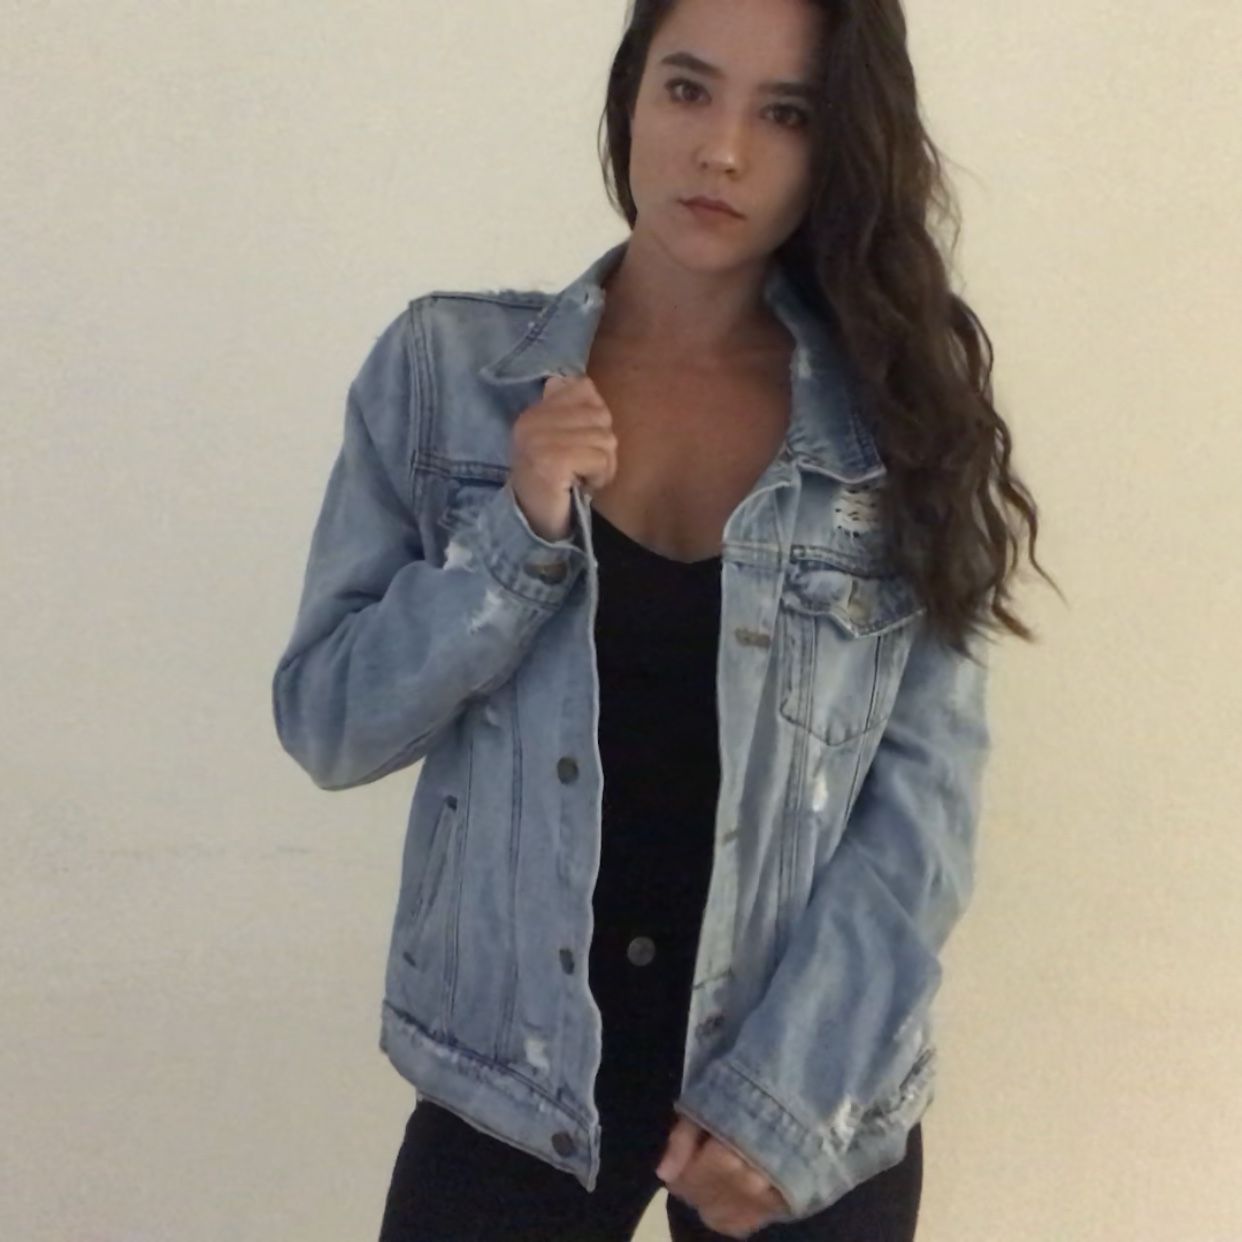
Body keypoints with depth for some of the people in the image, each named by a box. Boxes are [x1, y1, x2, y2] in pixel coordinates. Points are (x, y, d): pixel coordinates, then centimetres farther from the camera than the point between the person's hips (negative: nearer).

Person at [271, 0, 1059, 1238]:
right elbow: (325, 723, -3)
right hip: (513, 1076, 0)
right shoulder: (444, 366, -4)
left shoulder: (899, 412, -4)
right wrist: (518, 537, -18)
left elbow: (926, 793, -6)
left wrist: (784, 1095, -13)